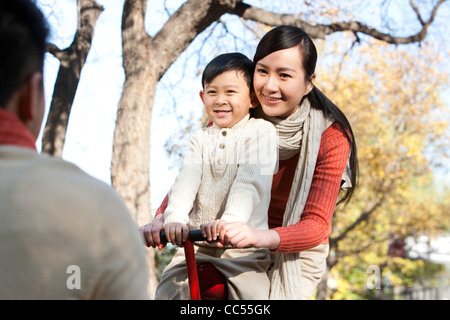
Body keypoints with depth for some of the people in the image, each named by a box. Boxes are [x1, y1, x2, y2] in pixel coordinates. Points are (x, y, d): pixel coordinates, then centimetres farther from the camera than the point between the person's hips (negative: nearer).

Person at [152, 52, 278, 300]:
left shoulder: (261, 131, 0)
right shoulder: (200, 138, 14)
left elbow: (251, 180, -15)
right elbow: (186, 179, -2)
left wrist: (230, 220, -31)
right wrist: (174, 218, -21)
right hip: (196, 241, 4)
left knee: (249, 291, -21)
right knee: (166, 291, -4)